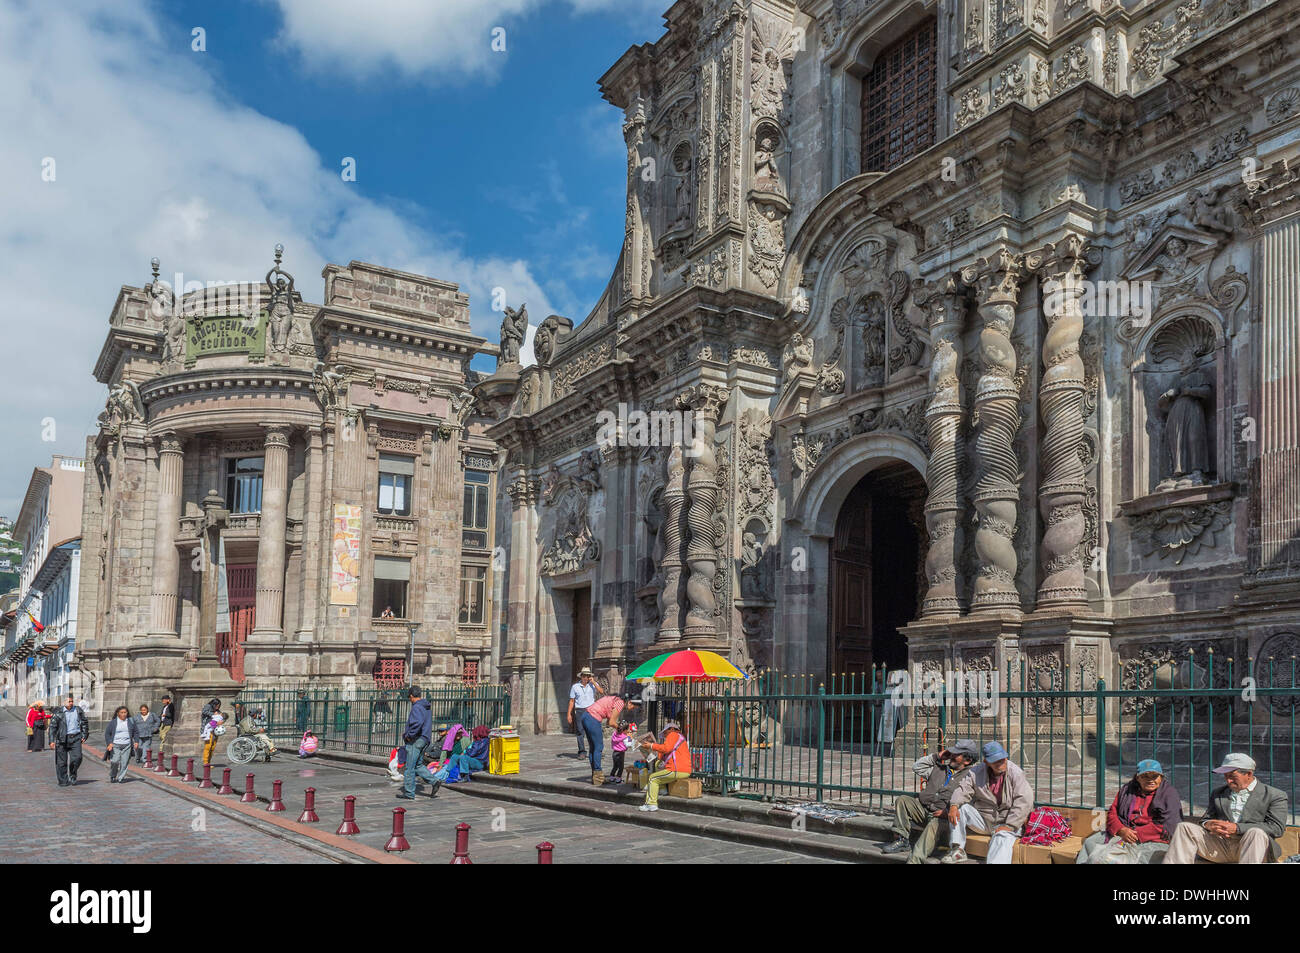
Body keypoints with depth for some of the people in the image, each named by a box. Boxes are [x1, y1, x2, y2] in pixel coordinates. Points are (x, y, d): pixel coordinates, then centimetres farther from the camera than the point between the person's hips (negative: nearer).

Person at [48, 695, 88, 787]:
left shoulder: (78, 711, 9)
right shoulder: (58, 713, -1)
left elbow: (84, 723, 19)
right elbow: (52, 726, 0)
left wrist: (84, 735, 12)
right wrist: (52, 740, -6)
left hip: (75, 738, 2)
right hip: (62, 739, -2)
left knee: (77, 757, -10)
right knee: (62, 761, 1)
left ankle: (72, 775, 14)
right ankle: (63, 781, 11)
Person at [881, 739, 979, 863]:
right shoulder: (940, 767, 19)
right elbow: (916, 768, 22)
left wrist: (948, 812, -20)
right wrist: (936, 757, 17)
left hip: (941, 817, -6)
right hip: (923, 809, 6)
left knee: (934, 825, -37)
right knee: (901, 800, -15)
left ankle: (914, 860, -49)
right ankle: (902, 840, -15)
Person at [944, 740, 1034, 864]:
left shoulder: (1016, 773, -10)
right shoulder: (977, 772, 1)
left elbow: (1024, 802, -16)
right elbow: (963, 790, -3)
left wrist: (1009, 826, -20)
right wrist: (954, 806, -26)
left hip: (1007, 821, -4)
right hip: (982, 819, 4)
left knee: (1003, 837, -34)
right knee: (959, 808, -16)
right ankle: (958, 850, -18)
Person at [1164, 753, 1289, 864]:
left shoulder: (1275, 796, 8)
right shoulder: (1217, 793, 24)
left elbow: (1277, 828, -5)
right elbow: (1205, 819, 23)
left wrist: (1237, 828, -14)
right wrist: (1209, 825, -5)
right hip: (1219, 845, 4)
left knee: (1256, 833, -37)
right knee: (1184, 827, -16)